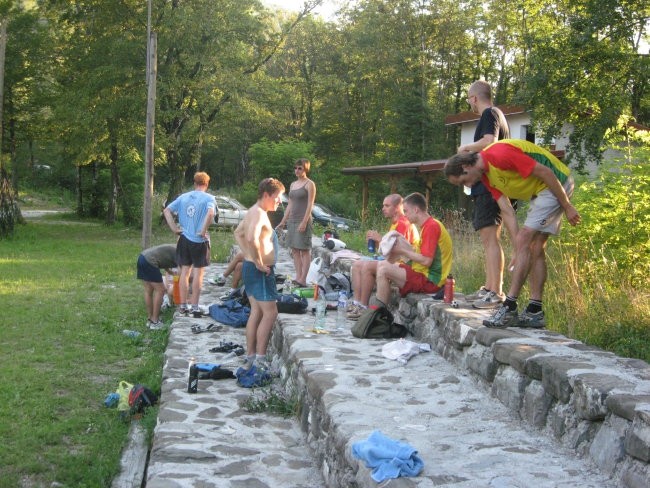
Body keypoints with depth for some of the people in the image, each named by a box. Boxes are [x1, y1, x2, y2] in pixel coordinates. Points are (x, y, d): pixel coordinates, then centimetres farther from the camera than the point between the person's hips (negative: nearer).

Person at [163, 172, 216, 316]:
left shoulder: (183, 197, 7)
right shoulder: (208, 198, -7)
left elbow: (167, 210, 4)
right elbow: (210, 213, -26)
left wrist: (174, 228, 2)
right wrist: (203, 231, -17)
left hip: (184, 239, 4)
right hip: (199, 241, -4)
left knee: (185, 272, 11)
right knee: (198, 272, 4)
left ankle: (183, 305, 16)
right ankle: (194, 306, 6)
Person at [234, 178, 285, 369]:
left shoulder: (253, 212, 15)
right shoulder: (259, 213, -17)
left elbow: (238, 233, 30)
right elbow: (252, 238, -35)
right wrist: (259, 262, -24)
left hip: (250, 267, 10)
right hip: (260, 271, -10)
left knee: (256, 312, 13)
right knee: (270, 313, -7)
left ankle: (250, 356, 18)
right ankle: (259, 359, -7)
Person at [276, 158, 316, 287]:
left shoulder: (309, 184, -5)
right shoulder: (293, 185, 17)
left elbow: (310, 205, -12)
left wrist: (304, 222, -19)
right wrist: (283, 222, 15)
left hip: (303, 220, -7)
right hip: (292, 220, 7)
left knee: (304, 250, -6)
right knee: (294, 250, 5)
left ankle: (303, 279, -8)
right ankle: (298, 276, 8)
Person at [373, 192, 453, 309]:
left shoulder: (431, 226, -15)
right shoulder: (428, 225, 18)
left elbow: (426, 261, -21)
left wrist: (403, 251, -11)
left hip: (430, 281, -11)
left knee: (383, 270, -18)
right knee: (382, 265, 13)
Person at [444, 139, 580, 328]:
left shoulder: (500, 155, -25)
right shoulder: (485, 175, 4)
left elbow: (545, 173, -23)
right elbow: (507, 212, 3)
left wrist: (567, 207, -16)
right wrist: (519, 251, -2)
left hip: (556, 184, -10)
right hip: (539, 191, 10)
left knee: (525, 240, -14)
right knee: (535, 248, 8)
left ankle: (509, 307, -12)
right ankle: (534, 312, 11)